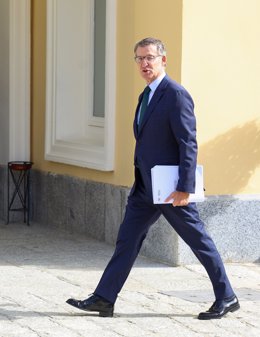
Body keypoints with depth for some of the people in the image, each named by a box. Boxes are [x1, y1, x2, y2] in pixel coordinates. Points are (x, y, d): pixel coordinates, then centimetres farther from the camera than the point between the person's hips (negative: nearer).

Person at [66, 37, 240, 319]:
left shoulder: (176, 95, -15)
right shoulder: (147, 95, 14)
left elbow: (189, 144, -19)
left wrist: (185, 188, -23)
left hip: (170, 188, -9)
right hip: (145, 187, 9)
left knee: (199, 241, 2)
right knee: (127, 239, 5)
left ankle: (226, 298, 13)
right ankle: (104, 299, 6)